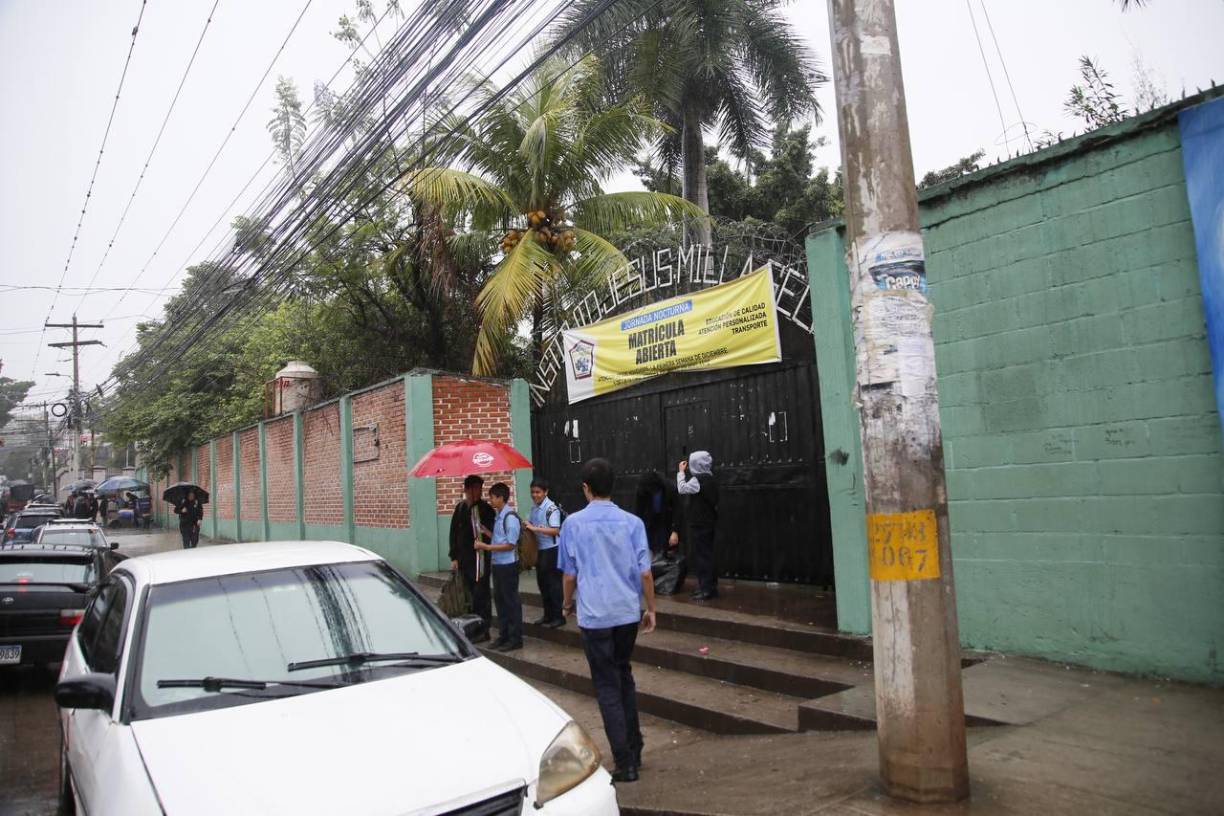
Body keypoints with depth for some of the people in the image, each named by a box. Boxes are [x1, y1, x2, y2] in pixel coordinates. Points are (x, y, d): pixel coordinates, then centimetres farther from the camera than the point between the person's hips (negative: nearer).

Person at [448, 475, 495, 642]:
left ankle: (483, 629, 7)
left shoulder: (486, 509, -6)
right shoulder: (460, 508, 7)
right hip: (464, 558, 5)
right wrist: (454, 557, 8)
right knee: (469, 594, 11)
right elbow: (454, 533, 11)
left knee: (481, 594, -2)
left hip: (481, 558, -4)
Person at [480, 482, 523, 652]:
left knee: (511, 600, 1)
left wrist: (486, 547, -19)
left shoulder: (510, 517, -18)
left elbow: (510, 544, -19)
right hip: (497, 563, 9)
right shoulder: (498, 515, 8)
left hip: (508, 564, -9)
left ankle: (515, 639, 11)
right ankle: (503, 635, 28)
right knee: (499, 599, 16)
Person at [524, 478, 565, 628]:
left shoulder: (551, 508, -17)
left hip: (551, 550, -8)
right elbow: (530, 523, 20)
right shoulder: (534, 507, 6)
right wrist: (526, 526, -3)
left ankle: (559, 616, 9)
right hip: (539, 549, 8)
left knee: (553, 583, -1)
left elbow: (555, 531, -24)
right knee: (542, 582, 14)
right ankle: (548, 615, 26)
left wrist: (535, 528, -27)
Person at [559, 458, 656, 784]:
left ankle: (625, 763, 7)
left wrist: (567, 603, 16)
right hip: (628, 612, 3)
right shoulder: (632, 523, -2)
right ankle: (634, 749, 28)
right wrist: (651, 609, 10)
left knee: (607, 686, 6)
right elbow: (645, 573, -2)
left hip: (594, 615, -3)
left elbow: (570, 574, -1)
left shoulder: (573, 524, -6)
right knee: (623, 674, 22)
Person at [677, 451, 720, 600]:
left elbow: (682, 489, -15)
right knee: (706, 555, 14)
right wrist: (685, 472, 12)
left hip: (699, 524, -10)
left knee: (701, 556, -5)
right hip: (707, 523, 10)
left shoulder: (699, 479, -19)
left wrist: (681, 471, -4)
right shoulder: (709, 479, 11)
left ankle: (706, 589, -3)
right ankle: (710, 586, 19)